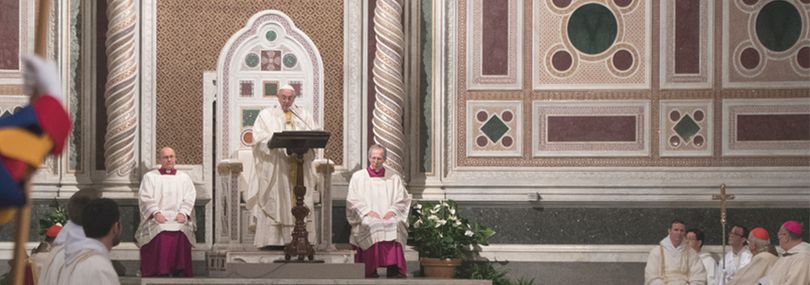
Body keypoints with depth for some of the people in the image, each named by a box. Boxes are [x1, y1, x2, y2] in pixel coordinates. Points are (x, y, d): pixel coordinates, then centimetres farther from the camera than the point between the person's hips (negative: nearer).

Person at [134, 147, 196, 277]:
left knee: (181, 232, -29)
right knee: (160, 232, -31)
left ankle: (179, 271, -25)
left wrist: (183, 213, -10)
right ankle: (160, 273, -27)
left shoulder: (184, 177, 19)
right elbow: (145, 198, 3)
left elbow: (189, 198, 9)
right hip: (157, 219, -1)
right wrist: (156, 213, -14)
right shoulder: (150, 176, 14)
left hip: (178, 218, 1)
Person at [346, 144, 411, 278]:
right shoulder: (358, 177, 15)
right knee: (371, 225, -36)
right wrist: (368, 211, -9)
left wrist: (392, 211, -7)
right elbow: (352, 201, 7)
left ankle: (394, 269, -39)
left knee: (395, 225, -34)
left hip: (389, 217, 1)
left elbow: (403, 200, 12)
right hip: (366, 217, -1)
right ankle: (371, 271, -36)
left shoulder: (394, 178, 19)